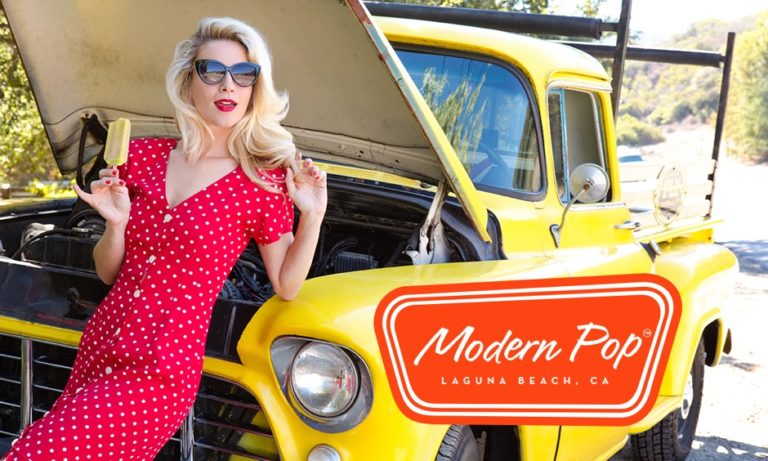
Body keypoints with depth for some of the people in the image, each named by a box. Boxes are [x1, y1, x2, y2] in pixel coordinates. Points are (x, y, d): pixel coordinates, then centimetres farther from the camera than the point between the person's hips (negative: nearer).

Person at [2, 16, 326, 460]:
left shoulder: (264, 181, -6)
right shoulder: (143, 156, 5)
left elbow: (286, 285, 1)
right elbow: (108, 273, 11)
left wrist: (313, 215, -11)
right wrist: (117, 223, -9)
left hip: (162, 373, -5)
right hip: (97, 348, 5)